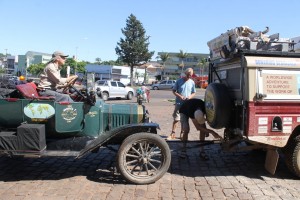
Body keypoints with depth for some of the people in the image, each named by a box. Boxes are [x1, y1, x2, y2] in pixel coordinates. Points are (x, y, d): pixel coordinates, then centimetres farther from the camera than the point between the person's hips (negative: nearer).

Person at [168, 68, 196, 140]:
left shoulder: (192, 82, 5)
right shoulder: (179, 81, -2)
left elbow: (194, 93, 12)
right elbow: (173, 91, 1)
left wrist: (190, 96, -9)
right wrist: (180, 96, -14)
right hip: (179, 103, -2)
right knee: (176, 119, -5)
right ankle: (172, 134, 1)